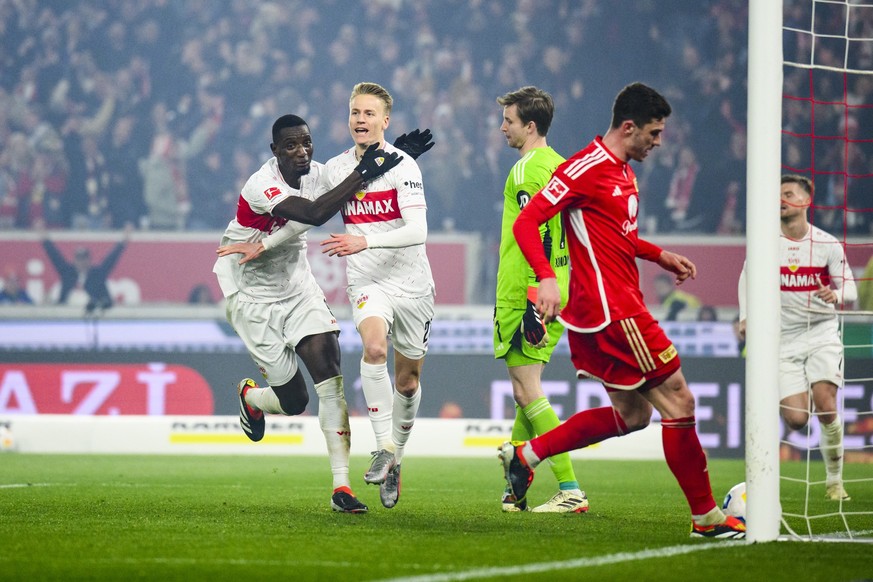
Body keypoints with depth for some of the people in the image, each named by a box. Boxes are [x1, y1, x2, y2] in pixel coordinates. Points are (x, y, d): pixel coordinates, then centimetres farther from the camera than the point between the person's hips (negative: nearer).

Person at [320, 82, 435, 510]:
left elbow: (417, 231, -21)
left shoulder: (403, 166, -11)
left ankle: (395, 460, 31)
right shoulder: (335, 169, 2)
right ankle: (384, 447, -26)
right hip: (367, 283, 1)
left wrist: (364, 241, -32)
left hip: (412, 283, -1)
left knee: (407, 381, 8)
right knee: (374, 346, -30)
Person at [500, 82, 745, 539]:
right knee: (678, 401, -6)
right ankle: (706, 516, 1)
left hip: (621, 305, 10)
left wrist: (660, 256, 22)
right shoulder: (587, 168, -14)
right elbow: (526, 222, -18)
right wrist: (546, 277, -32)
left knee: (631, 415, 15)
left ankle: (524, 455, 18)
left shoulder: (624, 172, 16)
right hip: (612, 311, -10)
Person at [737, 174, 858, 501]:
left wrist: (836, 295, -26)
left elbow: (850, 292, -2)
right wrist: (745, 318, 2)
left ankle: (835, 481, 0)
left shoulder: (827, 244, -4)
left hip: (822, 331, -1)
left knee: (825, 406, -18)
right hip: (784, 339, 1)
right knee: (796, 420, -11)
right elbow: (747, 277, 14)